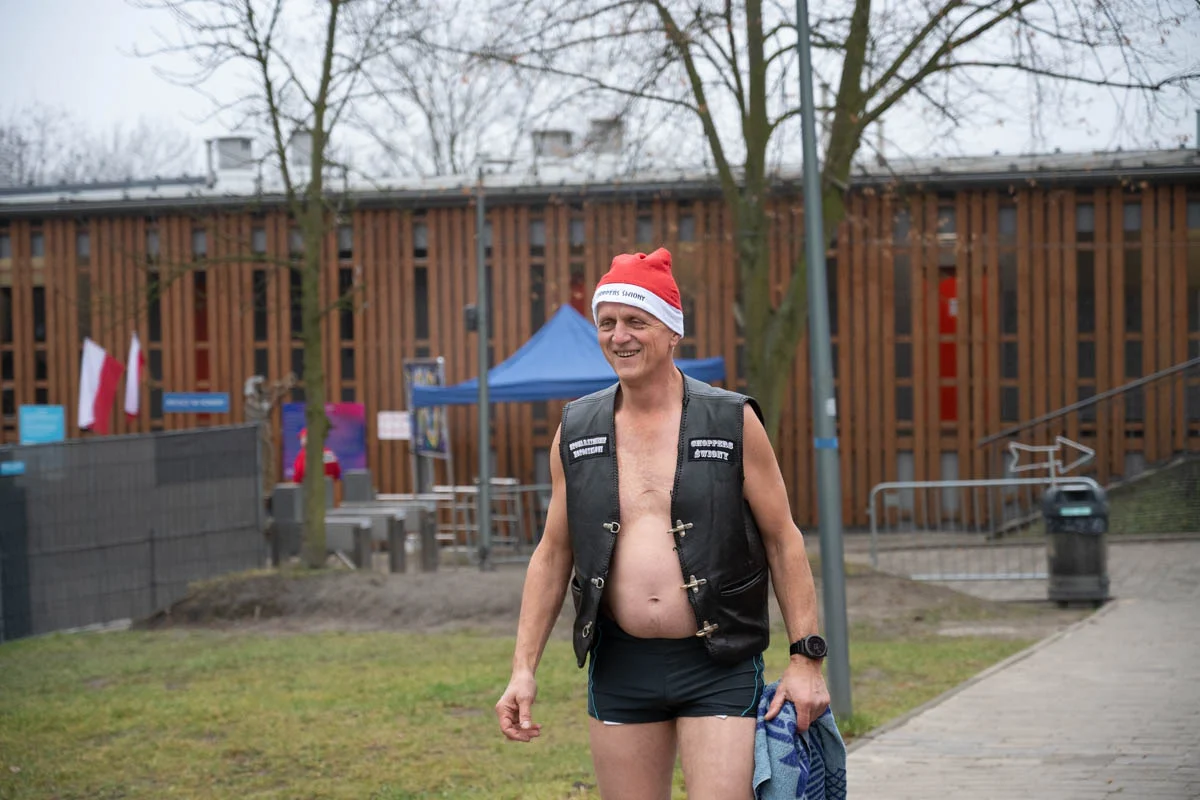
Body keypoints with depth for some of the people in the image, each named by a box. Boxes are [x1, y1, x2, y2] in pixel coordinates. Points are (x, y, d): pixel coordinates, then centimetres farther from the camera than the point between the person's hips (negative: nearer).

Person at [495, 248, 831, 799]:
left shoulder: (733, 422, -1)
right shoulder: (577, 432, 7)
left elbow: (783, 541, 1)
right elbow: (553, 554, 12)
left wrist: (806, 657, -5)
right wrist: (523, 668, 5)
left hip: (718, 669, -3)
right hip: (620, 668, 3)